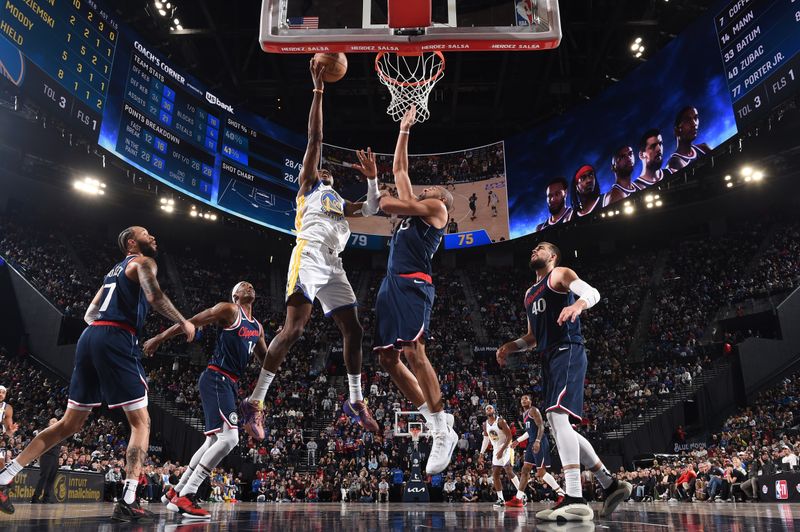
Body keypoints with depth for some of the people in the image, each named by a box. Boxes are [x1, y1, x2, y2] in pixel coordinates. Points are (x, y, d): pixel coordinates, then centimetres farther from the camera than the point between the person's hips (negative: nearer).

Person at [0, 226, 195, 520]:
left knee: (70, 423, 16)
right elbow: (154, 296, -16)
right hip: (117, 341, -8)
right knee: (141, 422, -3)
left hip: (89, 337, 8)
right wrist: (184, 322, -5)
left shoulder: (114, 271, 29)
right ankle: (127, 502, -11)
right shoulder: (143, 262, 4)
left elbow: (89, 315, 30)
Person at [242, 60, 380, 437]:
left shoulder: (339, 203, 35)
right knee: (293, 328, -17)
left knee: (353, 330, 5)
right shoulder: (309, 184, 18)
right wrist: (318, 89, 8)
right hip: (309, 256, -7)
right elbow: (314, 138, 10)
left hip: (333, 265, 7)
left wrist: (372, 177, 18)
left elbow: (372, 208, 29)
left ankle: (356, 402, 15)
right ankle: (255, 403, -13)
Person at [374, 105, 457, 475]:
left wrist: (385, 200, 8)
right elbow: (399, 169, 36)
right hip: (391, 284, 9)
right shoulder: (414, 206, 28)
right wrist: (404, 130, 40)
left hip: (413, 284, -8)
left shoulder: (436, 206, 7)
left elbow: (390, 205, -10)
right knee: (387, 358, 2)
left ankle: (443, 433, -13)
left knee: (413, 352, -20)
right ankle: (435, 421, 10)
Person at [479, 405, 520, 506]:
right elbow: (486, 439, 18)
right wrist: (481, 453, 12)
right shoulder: (485, 424, 6)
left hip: (506, 448, -7)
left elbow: (509, 437, -17)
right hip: (496, 450, 7)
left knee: (509, 472, -20)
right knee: (495, 475, 2)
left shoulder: (500, 421, -16)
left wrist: (502, 450, -23)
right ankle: (501, 499, 8)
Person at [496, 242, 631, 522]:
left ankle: (575, 500, -27)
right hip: (549, 358, 9)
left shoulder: (560, 274, 4)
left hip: (567, 351, -9)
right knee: (559, 426, 8)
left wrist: (578, 304, -37)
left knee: (557, 414, -24)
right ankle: (611, 484, 17)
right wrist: (511, 346, 15)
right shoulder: (529, 293, 28)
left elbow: (593, 292, -15)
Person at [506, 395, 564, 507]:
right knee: (525, 470, 6)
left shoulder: (533, 410, -7)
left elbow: (541, 426, -17)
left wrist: (537, 441, -28)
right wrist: (518, 440, 30)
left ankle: (561, 493, 0)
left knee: (541, 472, -10)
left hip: (539, 443, -10)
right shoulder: (525, 414, 21)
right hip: (532, 443, 10)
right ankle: (518, 499, 6)